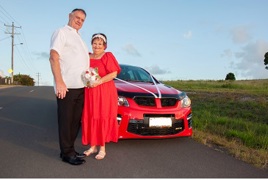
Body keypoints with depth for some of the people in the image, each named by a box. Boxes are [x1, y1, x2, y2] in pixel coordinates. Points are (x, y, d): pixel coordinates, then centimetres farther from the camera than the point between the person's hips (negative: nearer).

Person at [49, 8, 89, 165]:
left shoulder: (79, 38, 24)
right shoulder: (61, 32, -1)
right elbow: (54, 58, -12)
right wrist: (59, 82, -20)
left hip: (80, 87, 8)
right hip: (67, 86, -8)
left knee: (76, 120, 11)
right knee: (66, 120, -1)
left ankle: (70, 148, 21)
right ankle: (67, 153, 7)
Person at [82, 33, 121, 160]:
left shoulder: (108, 56, -1)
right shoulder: (87, 57, 13)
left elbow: (114, 74, -10)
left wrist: (99, 81, -18)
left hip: (105, 93, -4)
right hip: (89, 93, 5)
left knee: (103, 120, 0)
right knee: (90, 119, 5)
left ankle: (102, 148, 10)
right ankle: (93, 146, 19)